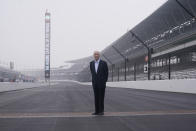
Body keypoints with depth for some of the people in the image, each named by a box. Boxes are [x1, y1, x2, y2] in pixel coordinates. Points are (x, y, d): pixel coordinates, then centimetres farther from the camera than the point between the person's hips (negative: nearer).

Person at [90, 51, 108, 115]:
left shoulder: (104, 63, -8)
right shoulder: (91, 63, 4)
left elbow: (106, 73, -1)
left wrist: (104, 82, 0)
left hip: (102, 83, -4)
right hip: (95, 83, 4)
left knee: (101, 97, -2)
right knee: (96, 97, 6)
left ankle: (101, 111, 4)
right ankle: (97, 111, 10)